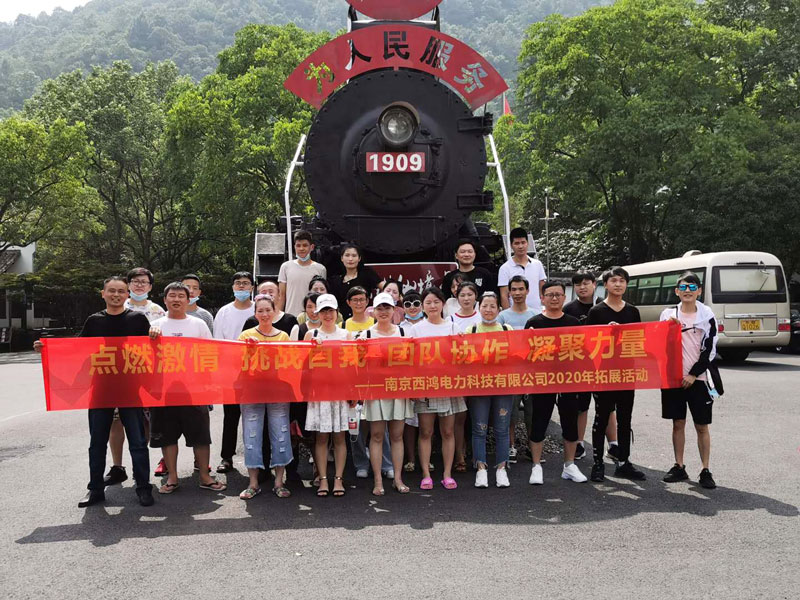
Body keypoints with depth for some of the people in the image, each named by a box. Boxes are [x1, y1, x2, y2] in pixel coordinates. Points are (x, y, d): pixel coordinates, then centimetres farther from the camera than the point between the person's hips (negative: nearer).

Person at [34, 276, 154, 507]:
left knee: (137, 442, 2)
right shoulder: (94, 321, 8)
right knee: (97, 442, 10)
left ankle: (143, 488, 12)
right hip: (100, 389, 3)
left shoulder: (138, 319, 2)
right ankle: (96, 489, 22)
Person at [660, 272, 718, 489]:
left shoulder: (707, 315, -1)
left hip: (697, 379, -2)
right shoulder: (668, 314, 5)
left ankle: (705, 471, 9)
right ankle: (679, 467, 18)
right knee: (678, 423, 9)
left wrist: (693, 374, -10)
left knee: (702, 426, 2)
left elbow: (710, 349, -4)